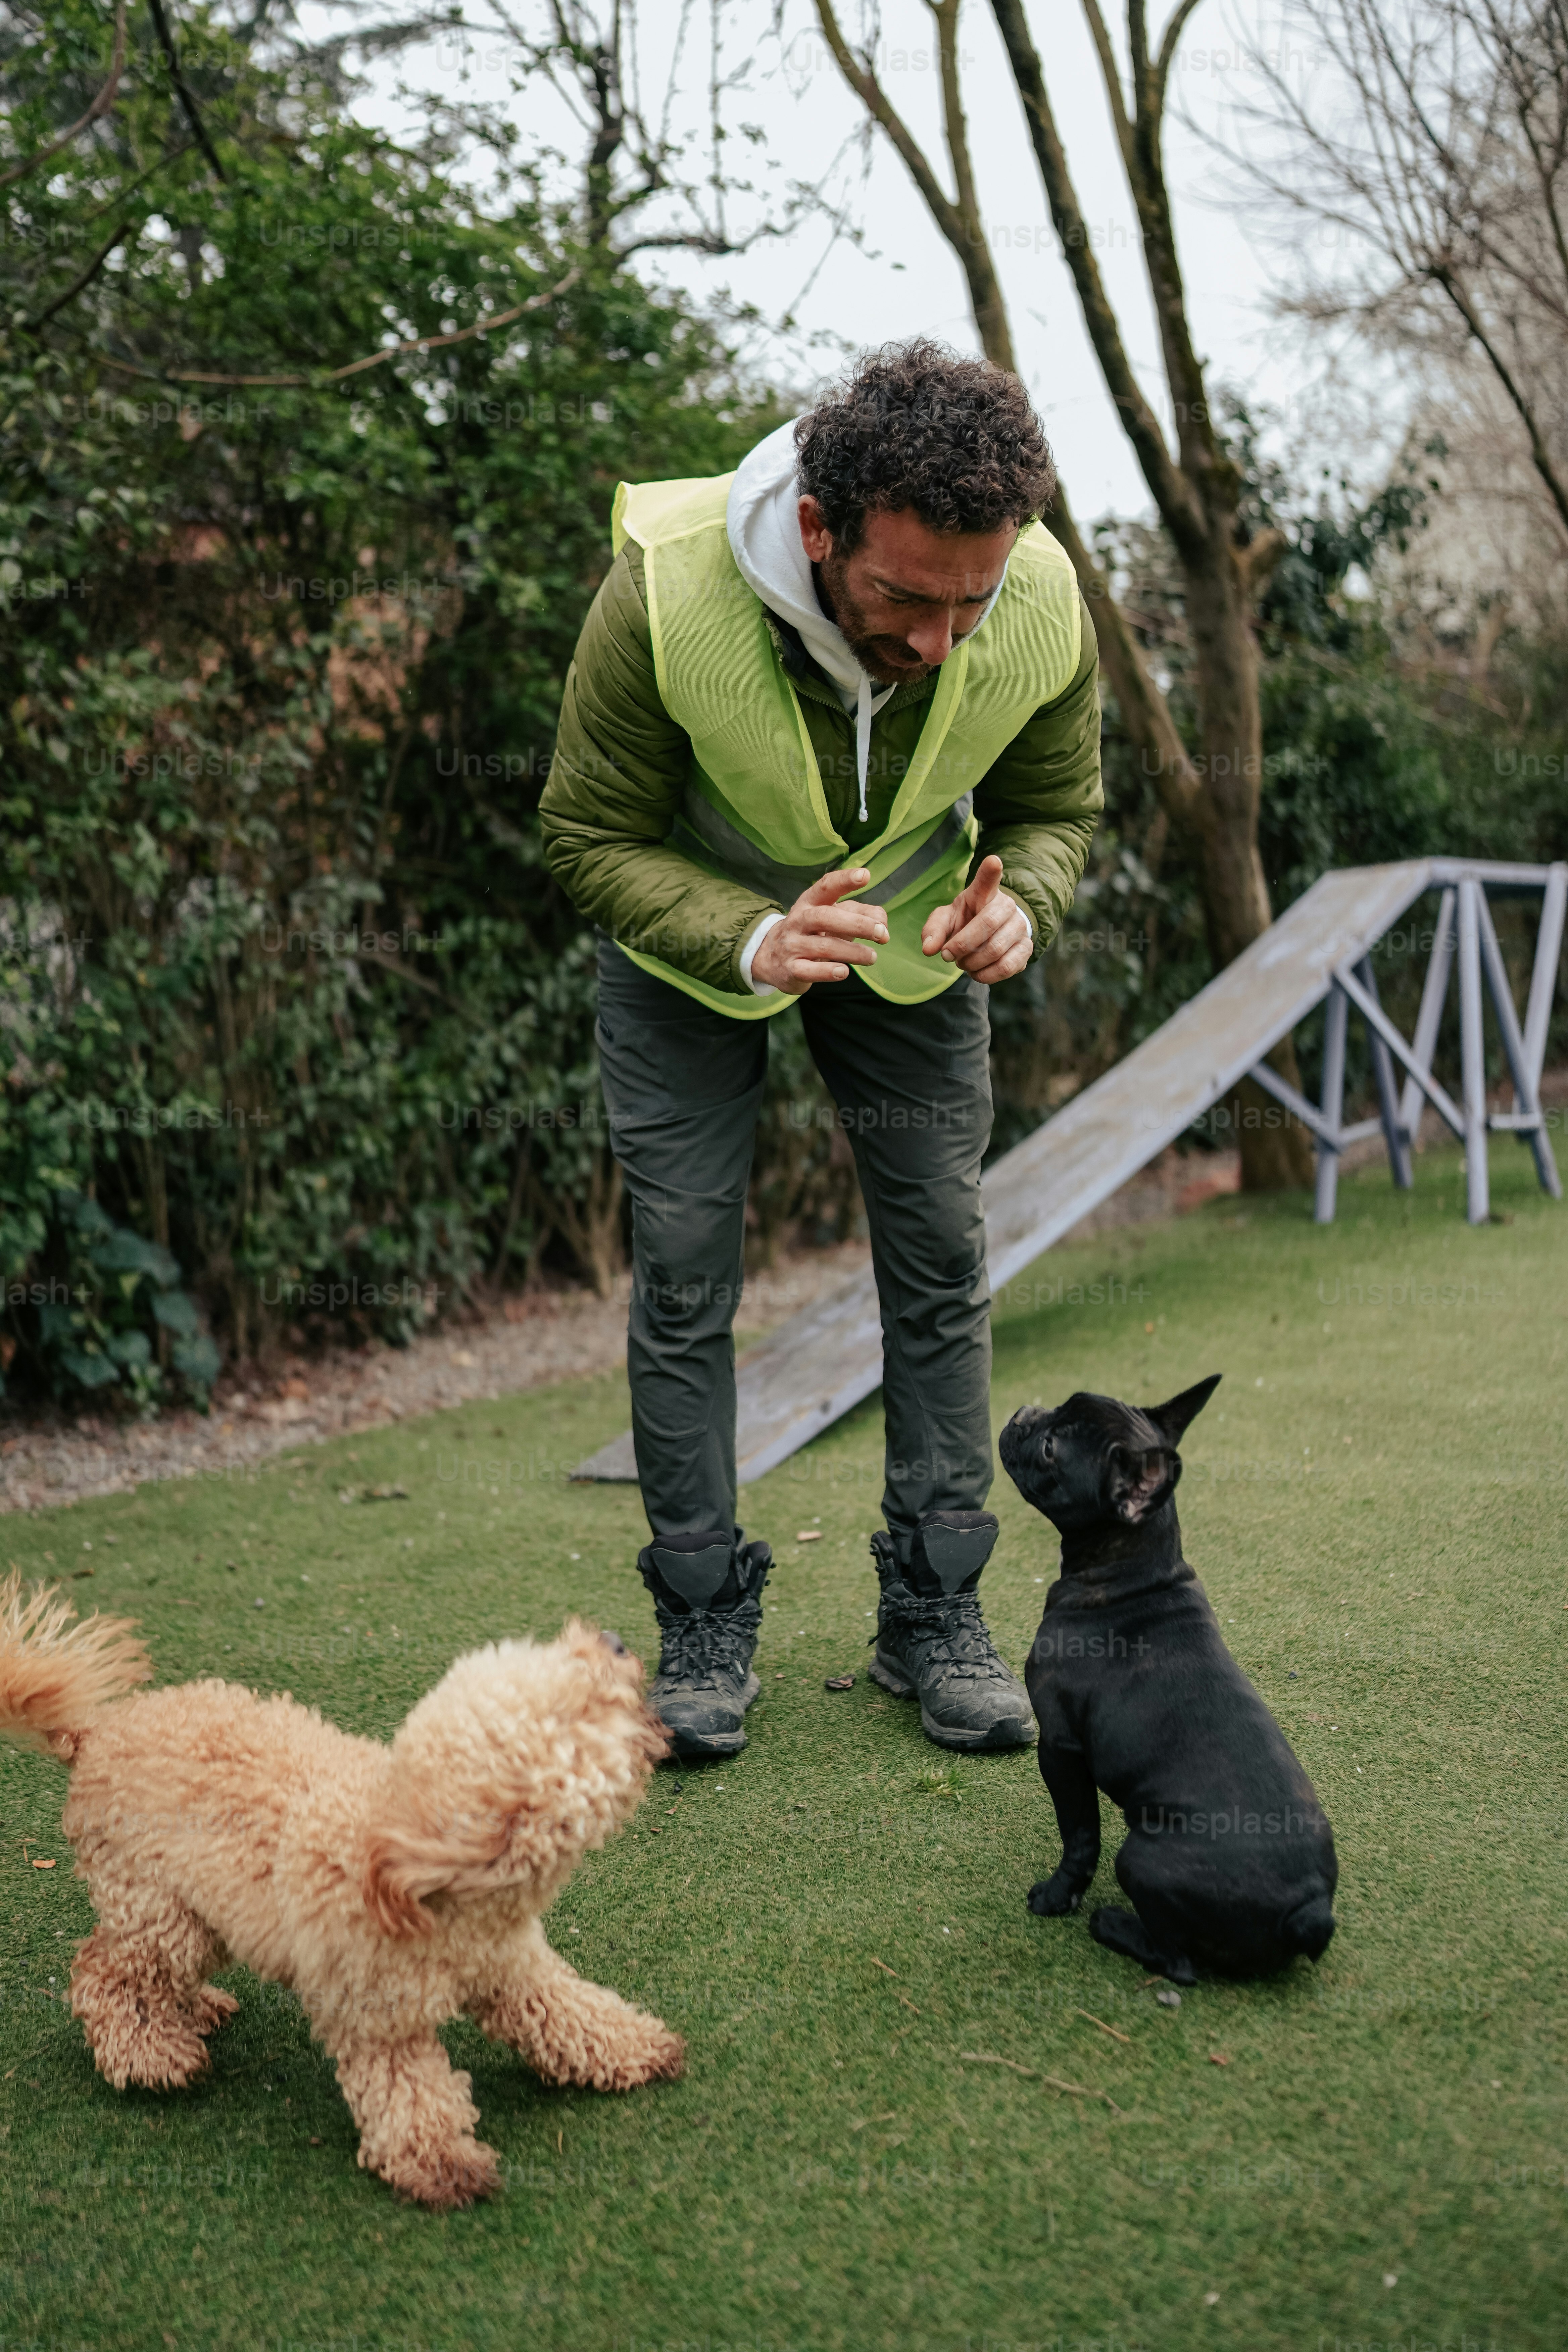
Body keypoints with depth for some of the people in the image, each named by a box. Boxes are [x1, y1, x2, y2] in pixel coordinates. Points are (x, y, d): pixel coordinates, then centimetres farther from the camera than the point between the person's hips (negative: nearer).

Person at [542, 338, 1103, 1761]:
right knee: (685, 1275, -3)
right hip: (691, 931, -2)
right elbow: (591, 839, -22)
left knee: (943, 1260, 1)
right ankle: (704, 1626, 12)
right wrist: (750, 942, -40)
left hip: (907, 938, 2)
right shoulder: (664, 593, -36)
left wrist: (1018, 904, -32)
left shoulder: (1043, 607, -28)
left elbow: (1056, 810, -8)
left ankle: (935, 1615, 15)